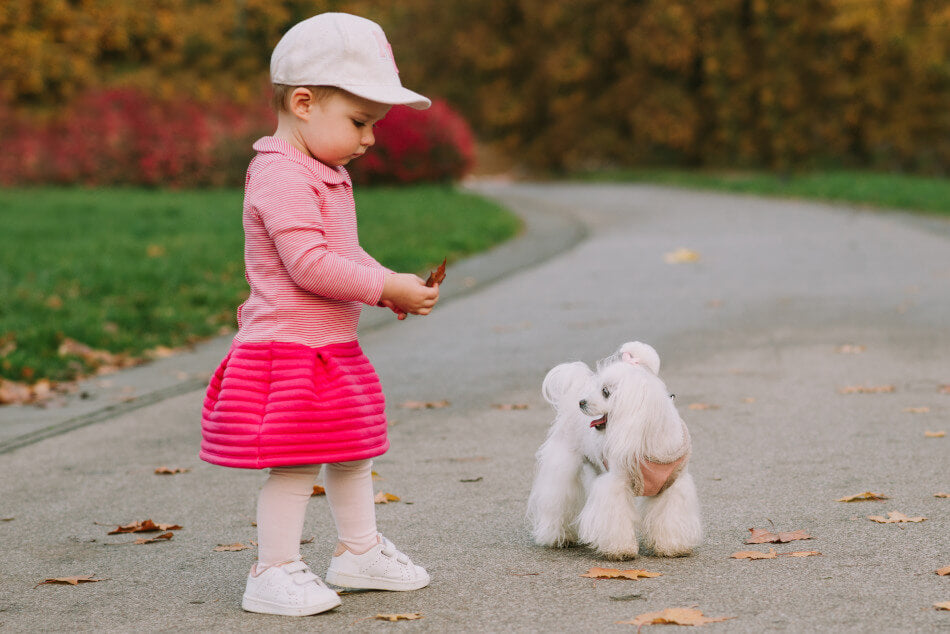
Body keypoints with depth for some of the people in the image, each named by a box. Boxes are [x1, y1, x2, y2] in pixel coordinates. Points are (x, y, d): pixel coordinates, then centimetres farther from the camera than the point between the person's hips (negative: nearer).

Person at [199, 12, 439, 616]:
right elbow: (310, 265, -27)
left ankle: (360, 550, 32)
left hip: (333, 349, 11)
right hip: (288, 348, -11)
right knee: (295, 462, -7)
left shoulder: (326, 175, 14)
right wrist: (385, 287, -21)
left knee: (351, 452, 19)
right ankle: (274, 572, 2)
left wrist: (391, 285, 6)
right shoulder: (282, 176, -20)